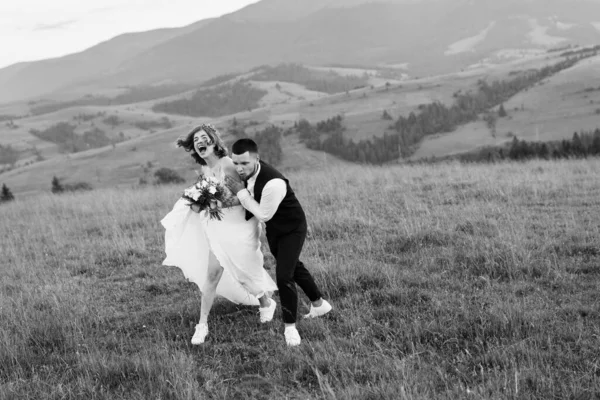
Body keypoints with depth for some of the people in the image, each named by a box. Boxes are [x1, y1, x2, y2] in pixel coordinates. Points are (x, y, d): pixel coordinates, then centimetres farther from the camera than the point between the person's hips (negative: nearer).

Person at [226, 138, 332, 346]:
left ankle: (290, 327, 4)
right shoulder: (247, 171, -16)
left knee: (284, 276, -15)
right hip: (273, 228, 8)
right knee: (293, 266, 24)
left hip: (292, 228, -8)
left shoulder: (273, 183, -40)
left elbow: (264, 214, -27)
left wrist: (241, 192, -29)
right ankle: (319, 304, 47)